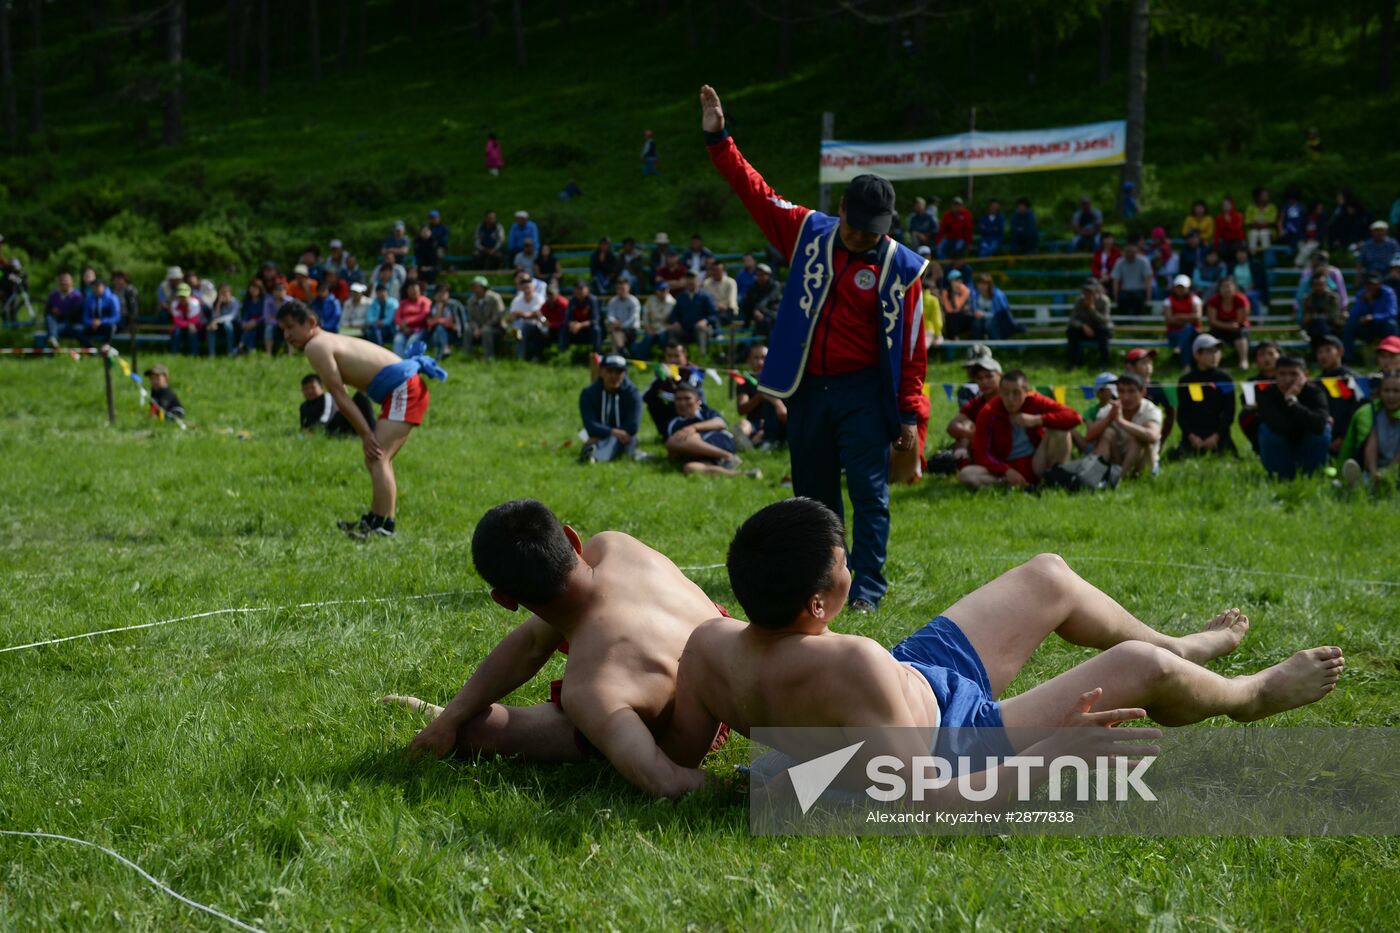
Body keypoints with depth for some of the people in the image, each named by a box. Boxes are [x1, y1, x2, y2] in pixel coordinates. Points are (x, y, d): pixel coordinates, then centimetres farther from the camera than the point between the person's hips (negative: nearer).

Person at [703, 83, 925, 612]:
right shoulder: (809, 234, 3)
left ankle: (867, 588, -5)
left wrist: (909, 415, -9)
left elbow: (911, 348, -7)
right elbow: (755, 191, 8)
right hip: (807, 390, 4)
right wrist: (718, 141, 2)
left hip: (863, 394, -4)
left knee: (869, 493, -8)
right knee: (812, 495, 11)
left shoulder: (900, 268, -7)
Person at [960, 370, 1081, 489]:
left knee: (1060, 428, -20)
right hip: (1005, 470, 0)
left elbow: (1074, 417, -17)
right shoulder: (988, 413, -9)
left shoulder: (1035, 402, -7)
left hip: (1036, 465, 1)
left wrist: (1037, 420, -27)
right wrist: (1007, 471, -27)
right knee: (966, 475, -28)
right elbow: (981, 454, -12)